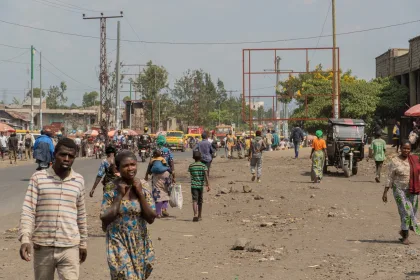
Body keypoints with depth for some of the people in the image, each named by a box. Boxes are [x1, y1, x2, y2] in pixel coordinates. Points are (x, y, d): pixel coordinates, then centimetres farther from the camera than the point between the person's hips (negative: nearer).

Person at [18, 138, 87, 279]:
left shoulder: (79, 181, 4)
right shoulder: (38, 177, -3)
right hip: (42, 246, -1)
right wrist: (25, 239, -19)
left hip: (69, 248, 1)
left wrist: (83, 242, 16)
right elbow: (28, 210, -7)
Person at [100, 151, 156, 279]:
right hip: (119, 243, -3)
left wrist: (140, 193, -13)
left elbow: (151, 218, -6)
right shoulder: (112, 188, -8)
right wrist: (119, 195, -16)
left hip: (140, 244, 3)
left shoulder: (142, 187, -1)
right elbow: (105, 219, -12)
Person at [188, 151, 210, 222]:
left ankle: (195, 214, -30)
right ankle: (199, 216, 23)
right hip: (201, 185, 1)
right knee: (200, 201, 14)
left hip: (193, 185, -1)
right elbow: (206, 175, -12)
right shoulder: (203, 165, -2)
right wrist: (208, 185, -14)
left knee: (195, 200, -9)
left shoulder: (191, 166, 2)